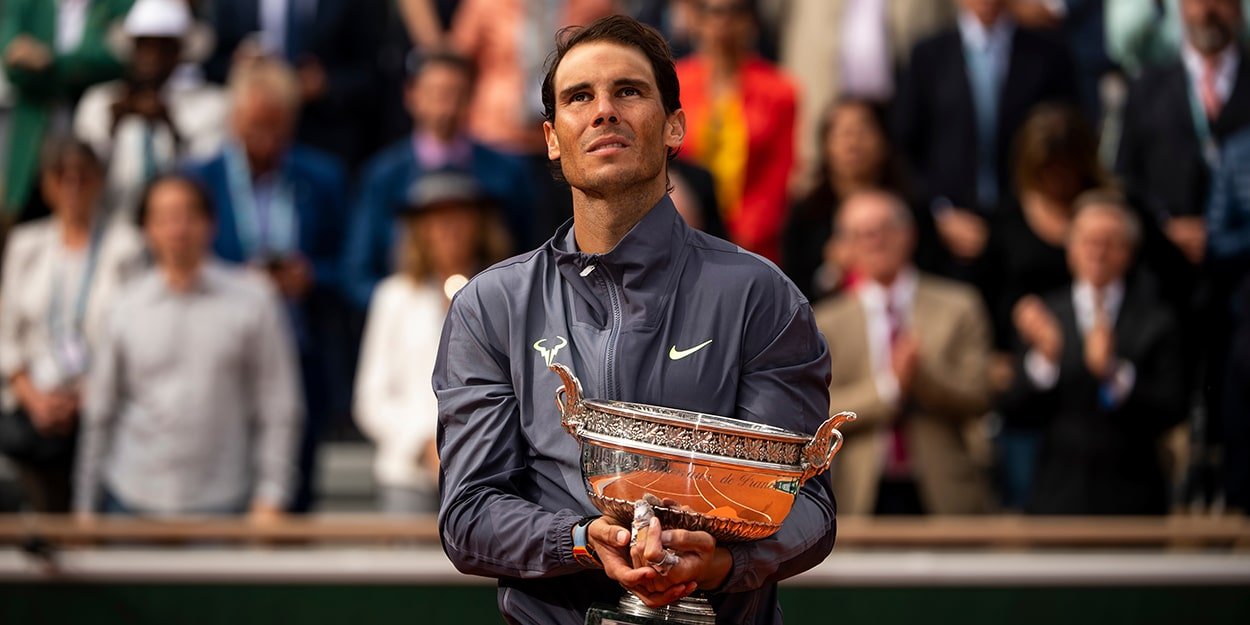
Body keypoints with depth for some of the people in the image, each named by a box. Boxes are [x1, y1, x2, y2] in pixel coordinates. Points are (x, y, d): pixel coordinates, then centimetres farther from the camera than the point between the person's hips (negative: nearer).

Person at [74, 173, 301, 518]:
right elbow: (99, 414, 12)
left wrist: (270, 499, -4)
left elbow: (279, 409, 2)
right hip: (133, 503, 2)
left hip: (220, 504, -2)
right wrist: (86, 509, 12)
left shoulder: (253, 300, 1)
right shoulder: (126, 307, 6)